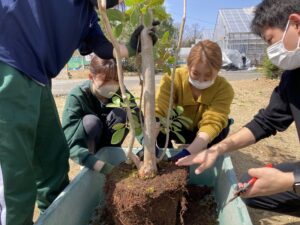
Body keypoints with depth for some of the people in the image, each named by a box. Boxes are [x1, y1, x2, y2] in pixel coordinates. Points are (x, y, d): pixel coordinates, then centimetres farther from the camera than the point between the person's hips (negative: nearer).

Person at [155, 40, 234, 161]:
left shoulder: (224, 88, -30)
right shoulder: (173, 78, -30)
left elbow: (212, 122, -43)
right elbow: (158, 111, -43)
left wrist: (187, 153, -57)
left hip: (202, 134, 0)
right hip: (179, 129, 0)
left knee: (222, 127, -31)